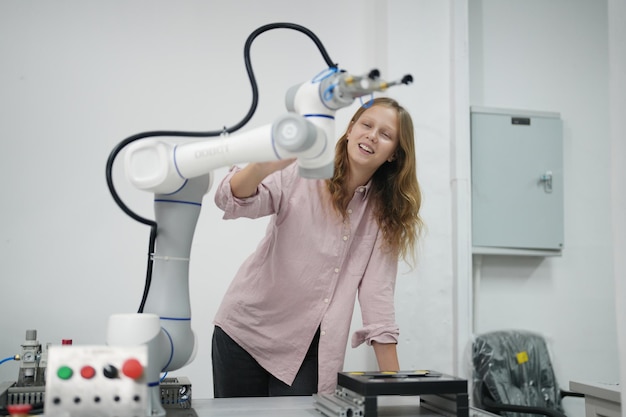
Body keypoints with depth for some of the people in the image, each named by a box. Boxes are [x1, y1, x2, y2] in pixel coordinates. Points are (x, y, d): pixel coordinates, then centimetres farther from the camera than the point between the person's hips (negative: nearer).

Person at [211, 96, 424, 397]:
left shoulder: (386, 214, -1)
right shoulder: (303, 174, -9)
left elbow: (377, 294, -3)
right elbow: (232, 200, -22)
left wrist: (393, 380, -9)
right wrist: (268, 162, -43)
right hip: (246, 328, -1)